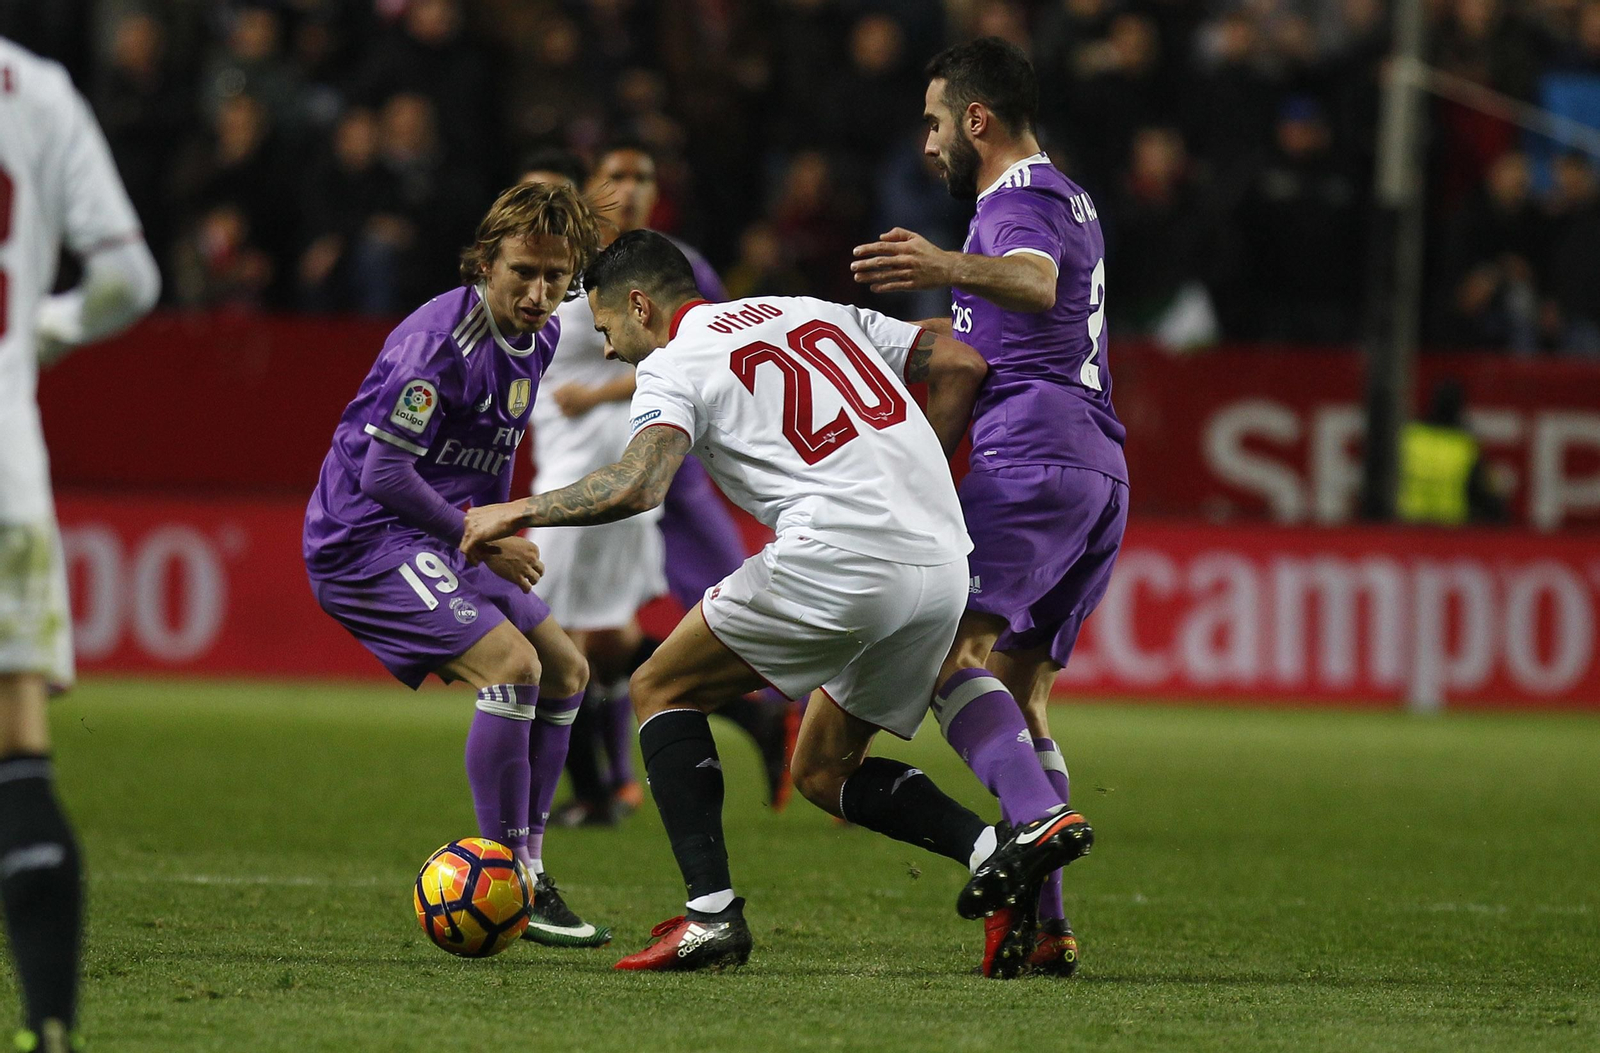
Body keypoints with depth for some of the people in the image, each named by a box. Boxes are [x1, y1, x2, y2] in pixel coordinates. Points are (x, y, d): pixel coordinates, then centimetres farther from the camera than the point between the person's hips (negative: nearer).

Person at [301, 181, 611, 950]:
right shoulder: (440, 339, -23)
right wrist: (480, 540, -15)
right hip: (366, 538, -10)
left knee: (566, 670, 11)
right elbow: (383, 471, -24)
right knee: (511, 663, -24)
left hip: (439, 537, 10)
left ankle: (522, 869, 14)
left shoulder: (539, 337, 6)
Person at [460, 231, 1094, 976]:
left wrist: (519, 512, 0)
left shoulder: (674, 363, 4)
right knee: (824, 772, 21)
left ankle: (711, 911, 0)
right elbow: (961, 364, 20)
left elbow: (636, 486, -14)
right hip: (942, 568, 7)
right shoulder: (820, 313, 24)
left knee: (662, 689, 13)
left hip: (837, 555, -7)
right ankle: (1000, 847, -1)